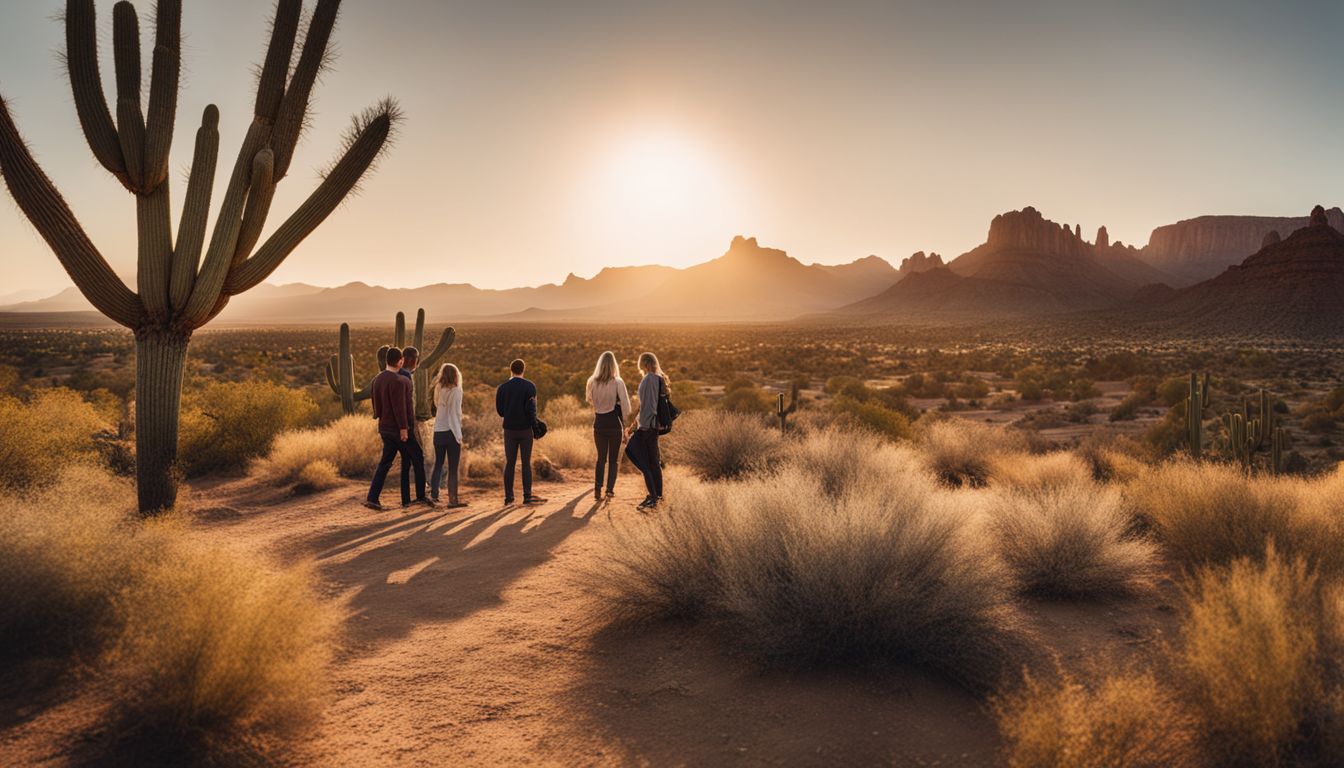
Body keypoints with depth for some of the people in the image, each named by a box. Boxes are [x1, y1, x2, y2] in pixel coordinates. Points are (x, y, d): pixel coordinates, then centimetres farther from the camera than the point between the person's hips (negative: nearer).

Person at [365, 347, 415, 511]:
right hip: (399, 429, -8)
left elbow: (375, 402, 12)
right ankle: (406, 499, 15)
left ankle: (372, 498, 1)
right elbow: (399, 406, -24)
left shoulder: (377, 379, 7)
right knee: (408, 462, 8)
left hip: (385, 428, 8)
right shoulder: (398, 381, -21)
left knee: (385, 463, 11)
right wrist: (403, 428, -20)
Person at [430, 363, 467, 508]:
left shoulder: (439, 389, 8)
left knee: (438, 464, 16)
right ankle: (453, 499, -1)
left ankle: (433, 494, 19)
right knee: (453, 468, -1)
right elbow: (455, 413, -13)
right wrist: (459, 436, -11)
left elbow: (437, 407, 4)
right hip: (451, 432, -6)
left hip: (438, 432, 6)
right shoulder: (455, 390, -9)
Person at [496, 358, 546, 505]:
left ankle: (509, 496, 7)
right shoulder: (529, 386, -6)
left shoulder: (502, 388, 3)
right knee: (526, 463, 3)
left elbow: (499, 410, 5)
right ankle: (527, 496, 1)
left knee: (509, 463, 7)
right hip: (525, 429, -2)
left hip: (509, 429, 2)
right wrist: (534, 422, -1)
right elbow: (530, 408, -13)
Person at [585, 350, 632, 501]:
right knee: (613, 459, 10)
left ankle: (597, 489, 3)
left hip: (599, 424, 3)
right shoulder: (617, 382, -12)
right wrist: (624, 421, 7)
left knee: (601, 458, 12)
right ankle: (610, 489, 4)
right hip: (615, 424, -3)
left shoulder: (592, 382, -2)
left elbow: (590, 400, 14)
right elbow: (625, 405, -9)